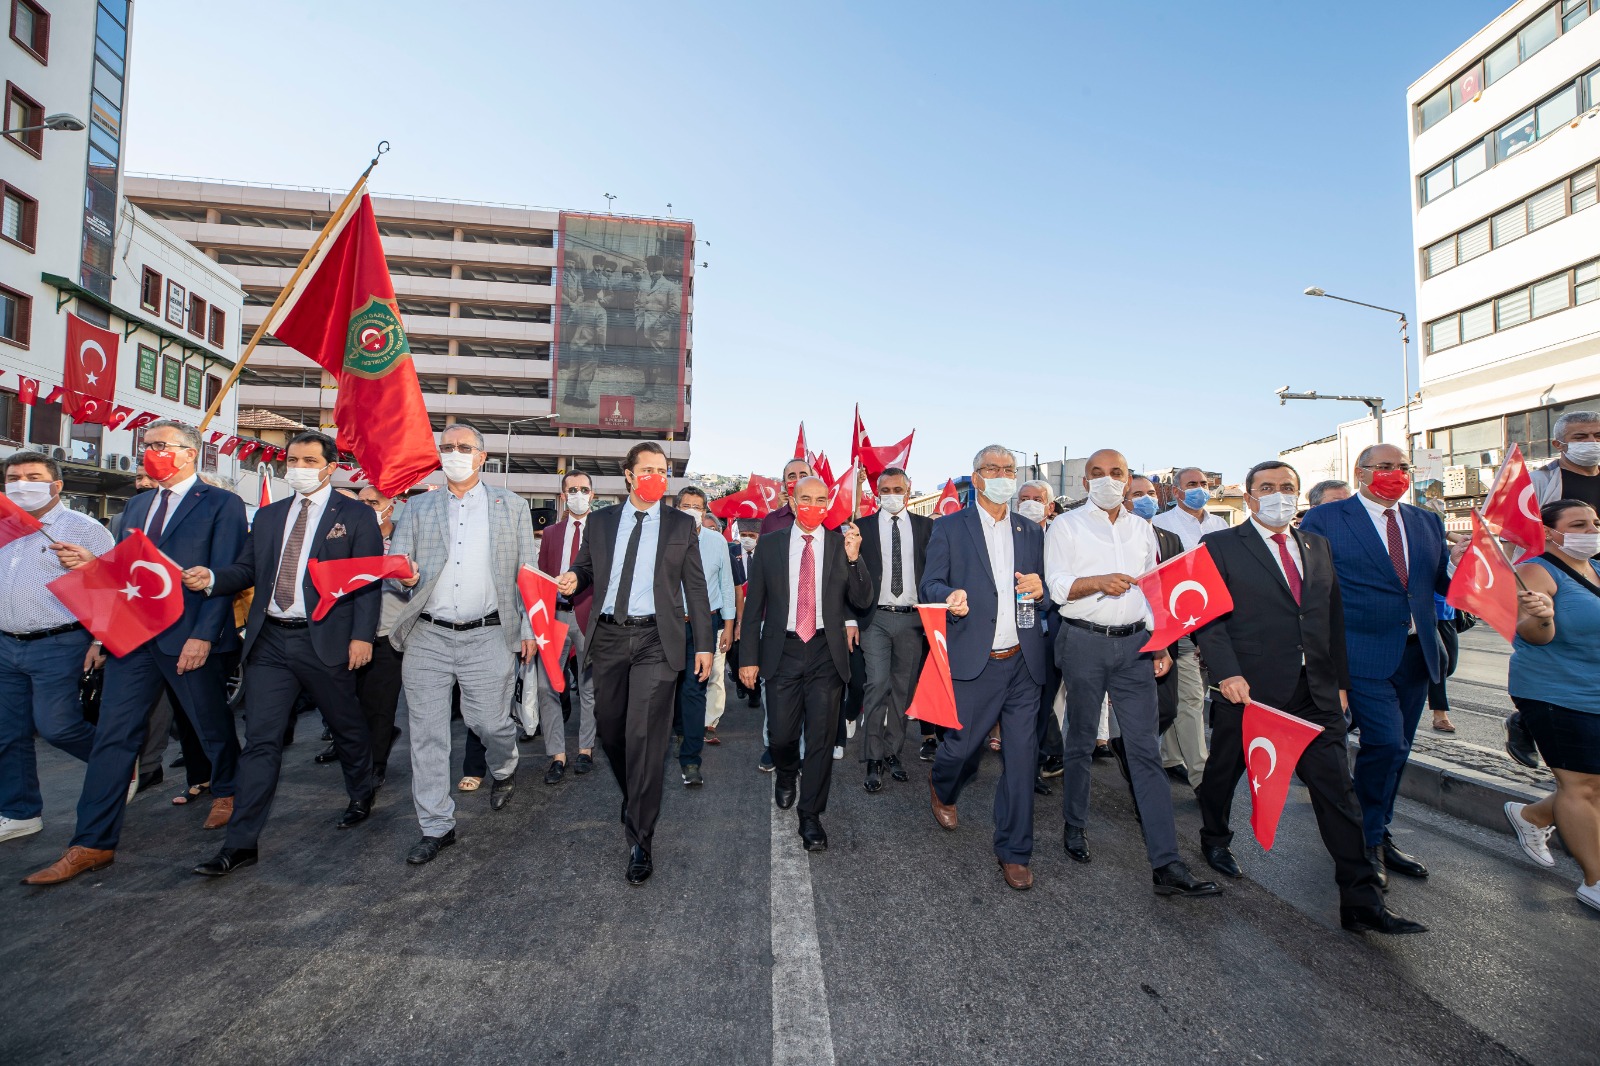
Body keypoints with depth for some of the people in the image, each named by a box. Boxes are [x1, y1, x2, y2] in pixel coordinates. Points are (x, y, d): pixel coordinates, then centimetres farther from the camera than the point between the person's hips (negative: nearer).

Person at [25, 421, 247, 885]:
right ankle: (93, 844, 13)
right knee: (113, 735, 5)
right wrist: (91, 562, -3)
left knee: (212, 724, 10)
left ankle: (226, 791, 34)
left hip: (188, 637, -6)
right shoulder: (137, 505, 16)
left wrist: (203, 635, -18)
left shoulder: (221, 504, -6)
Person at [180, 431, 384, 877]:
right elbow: (247, 569, 14)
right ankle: (241, 843, 12)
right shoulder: (268, 515, 14)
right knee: (260, 740, 4)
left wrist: (362, 635, -14)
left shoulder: (356, 516, -2)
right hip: (269, 641, 4)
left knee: (347, 727, 13)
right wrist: (212, 578, -9)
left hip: (324, 641, -4)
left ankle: (362, 796, 37)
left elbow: (368, 580, -7)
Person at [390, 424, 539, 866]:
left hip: (487, 636, -2)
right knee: (426, 734, 5)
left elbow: (527, 571, 5)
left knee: (489, 722, 1)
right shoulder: (417, 507, 11)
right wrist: (404, 576, -18)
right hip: (427, 637, 2)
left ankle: (505, 771, 36)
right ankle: (436, 827, 21)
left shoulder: (510, 505, 6)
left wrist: (529, 628, 1)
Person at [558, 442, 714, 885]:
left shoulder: (682, 525, 4)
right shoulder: (600, 521, 10)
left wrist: (704, 644, 0)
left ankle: (639, 842, 6)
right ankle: (636, 799, 41)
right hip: (608, 637, 4)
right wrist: (573, 578, -7)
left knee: (644, 736, -7)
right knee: (609, 728, 13)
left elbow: (695, 587, 4)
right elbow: (585, 566, 18)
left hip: (655, 640, -3)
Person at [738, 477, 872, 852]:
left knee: (821, 737, 4)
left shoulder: (841, 543, 1)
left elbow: (863, 601, -3)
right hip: (782, 651, 1)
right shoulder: (770, 544, 2)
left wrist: (854, 558, -17)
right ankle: (786, 776, 44)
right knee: (781, 734, 8)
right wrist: (749, 657, 0)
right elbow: (754, 604, 3)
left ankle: (811, 816, 22)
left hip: (826, 652, 0)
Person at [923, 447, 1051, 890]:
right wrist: (949, 597, -25)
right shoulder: (950, 528, 1)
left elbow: (1047, 596, 15)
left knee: (1022, 758, 6)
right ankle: (942, 788, 44)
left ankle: (1013, 852, 23)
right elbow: (931, 583, -3)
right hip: (973, 661, -3)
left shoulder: (1032, 531, 12)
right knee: (963, 746, 8)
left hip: (1024, 662, 3)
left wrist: (1041, 591, -8)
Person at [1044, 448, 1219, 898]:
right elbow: (1057, 587, -6)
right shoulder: (1066, 526, 1)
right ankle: (1075, 825, 29)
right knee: (1080, 742, 9)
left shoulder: (1142, 529, 14)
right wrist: (1098, 582, -24)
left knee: (1145, 749, 0)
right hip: (1084, 642, -3)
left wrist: (1161, 643, 8)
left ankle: (1166, 864, 3)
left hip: (1134, 644, 3)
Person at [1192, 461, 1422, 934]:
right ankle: (1215, 839, 40)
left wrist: (1340, 681, 12)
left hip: (1316, 695, 4)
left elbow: (1334, 616, 16)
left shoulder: (1317, 546, 13)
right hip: (1247, 690, -4)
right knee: (1223, 771, 13)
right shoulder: (1220, 546, -4)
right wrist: (1227, 672, -19)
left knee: (1337, 790, 3)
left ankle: (1361, 901, 13)